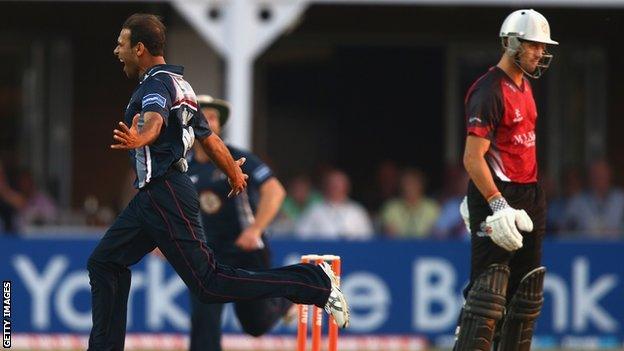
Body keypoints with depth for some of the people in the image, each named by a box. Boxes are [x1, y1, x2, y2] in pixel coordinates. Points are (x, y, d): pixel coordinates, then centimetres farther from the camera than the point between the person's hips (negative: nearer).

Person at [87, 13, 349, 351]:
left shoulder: (157, 82, -11)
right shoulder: (178, 83, 19)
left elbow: (155, 118, -34)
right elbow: (209, 138, 29)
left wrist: (139, 139, -56)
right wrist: (234, 174, 45)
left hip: (165, 195, -11)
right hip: (151, 196, 11)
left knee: (208, 283, -14)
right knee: (104, 262, 14)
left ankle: (315, 283, -13)